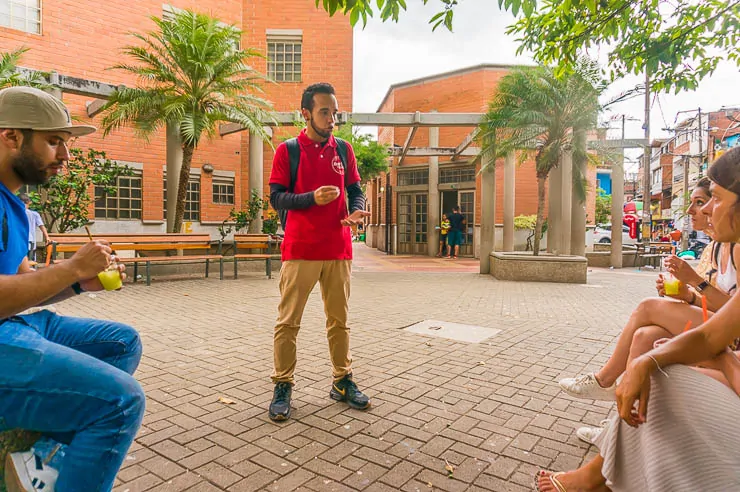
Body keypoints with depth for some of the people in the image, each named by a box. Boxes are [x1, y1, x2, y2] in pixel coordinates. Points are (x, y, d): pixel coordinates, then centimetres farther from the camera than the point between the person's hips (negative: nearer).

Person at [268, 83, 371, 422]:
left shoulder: (344, 150, 12)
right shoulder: (287, 151, 2)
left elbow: (355, 190, 13)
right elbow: (276, 197, -2)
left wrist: (357, 210, -11)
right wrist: (312, 197, -19)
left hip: (338, 250, 3)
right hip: (299, 250, -3)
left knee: (339, 320, 11)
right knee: (288, 322, 1)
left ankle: (342, 382, 25)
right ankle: (283, 387, 15)